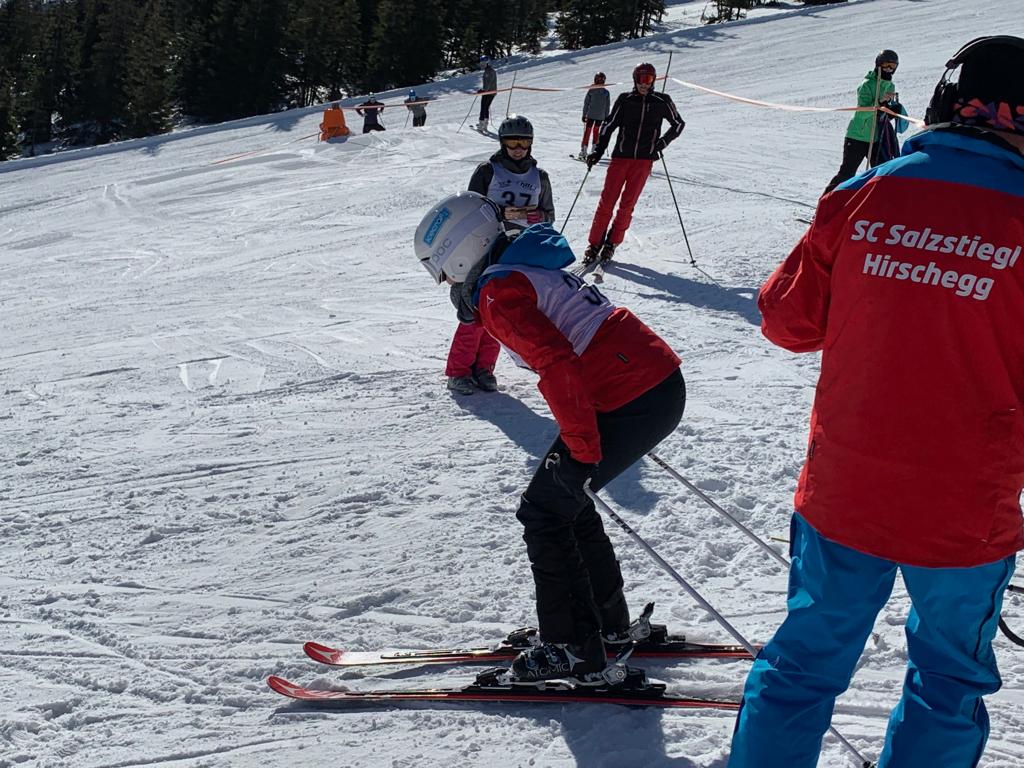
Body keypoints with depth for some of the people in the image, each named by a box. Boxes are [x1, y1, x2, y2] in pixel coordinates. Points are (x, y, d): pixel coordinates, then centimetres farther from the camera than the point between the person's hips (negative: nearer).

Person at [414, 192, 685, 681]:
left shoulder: (497, 291, -11)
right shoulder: (530, 266, 19)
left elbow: (557, 364, -23)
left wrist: (581, 448, -18)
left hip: (629, 402, -9)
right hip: (664, 382, 9)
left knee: (544, 512, 2)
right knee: (565, 500, 21)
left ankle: (572, 647, 7)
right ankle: (607, 622, 31)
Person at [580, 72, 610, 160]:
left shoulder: (590, 90, -6)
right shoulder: (606, 92, -1)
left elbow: (586, 103, -3)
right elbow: (607, 105, 3)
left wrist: (584, 115, 3)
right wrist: (606, 116, 12)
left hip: (591, 115, -2)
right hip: (601, 116, 2)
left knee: (587, 132, 0)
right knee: (596, 131, 19)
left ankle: (583, 150, -8)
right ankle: (594, 149, 18)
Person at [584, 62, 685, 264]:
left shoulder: (662, 102, 4)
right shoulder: (625, 100, 4)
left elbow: (678, 124, 16)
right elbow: (609, 125, 8)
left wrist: (663, 142, 3)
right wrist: (598, 150, -1)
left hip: (644, 160, 0)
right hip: (621, 156, 0)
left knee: (627, 204, -3)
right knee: (607, 201, -5)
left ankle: (611, 243, 8)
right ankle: (594, 245, 0)